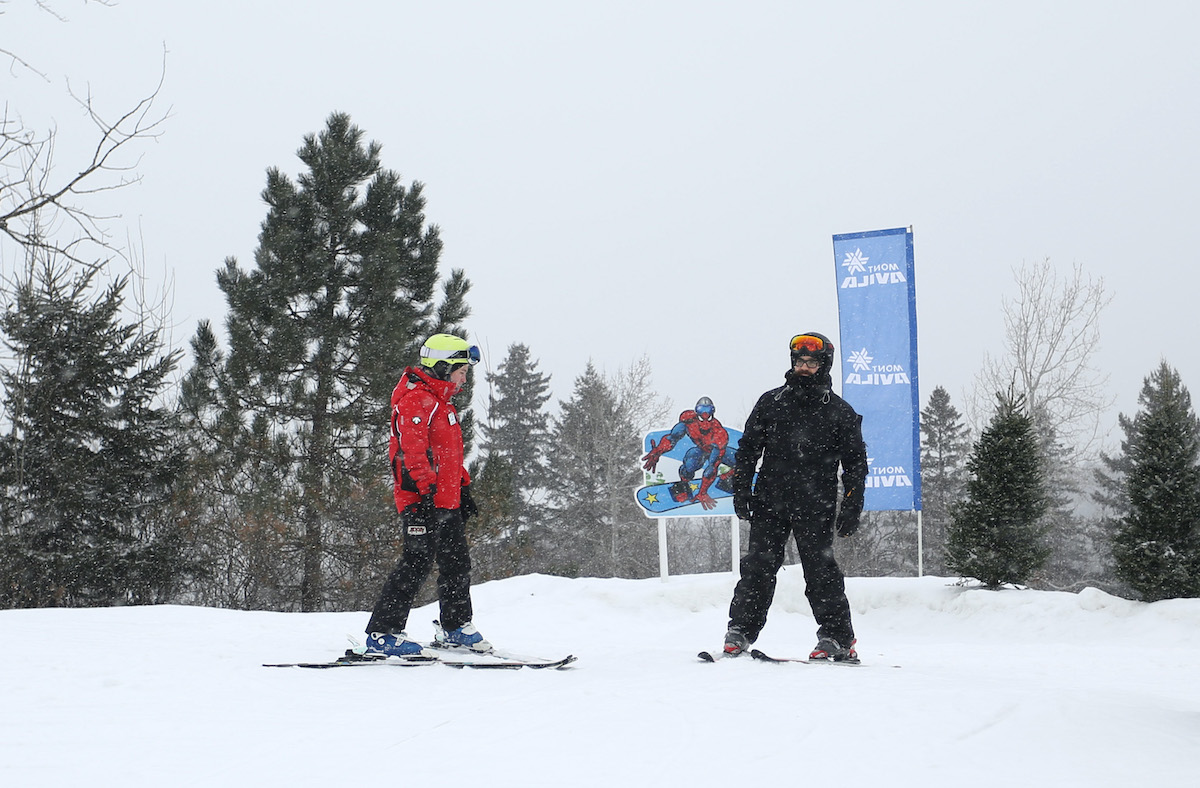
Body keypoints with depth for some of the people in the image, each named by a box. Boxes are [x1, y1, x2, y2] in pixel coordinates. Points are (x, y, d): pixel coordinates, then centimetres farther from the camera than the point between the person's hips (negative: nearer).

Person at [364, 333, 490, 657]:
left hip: (447, 501, 10)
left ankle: (455, 628, 29)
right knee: (418, 561, -13)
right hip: (423, 501, -10)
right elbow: (413, 451, -22)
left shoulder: (440, 401, 22)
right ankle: (382, 633, -10)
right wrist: (426, 491, -28)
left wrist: (464, 489, 26)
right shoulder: (416, 399, -12)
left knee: (456, 563, 16)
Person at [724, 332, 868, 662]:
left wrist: (851, 508, 0)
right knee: (758, 567, -1)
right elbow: (748, 448, 14)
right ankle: (740, 632, 3)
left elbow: (856, 463, 8)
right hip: (770, 503, 2)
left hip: (815, 510, -2)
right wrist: (741, 489, 5)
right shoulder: (770, 402, 10)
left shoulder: (840, 412, 6)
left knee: (821, 571, -3)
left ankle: (837, 638, 5)